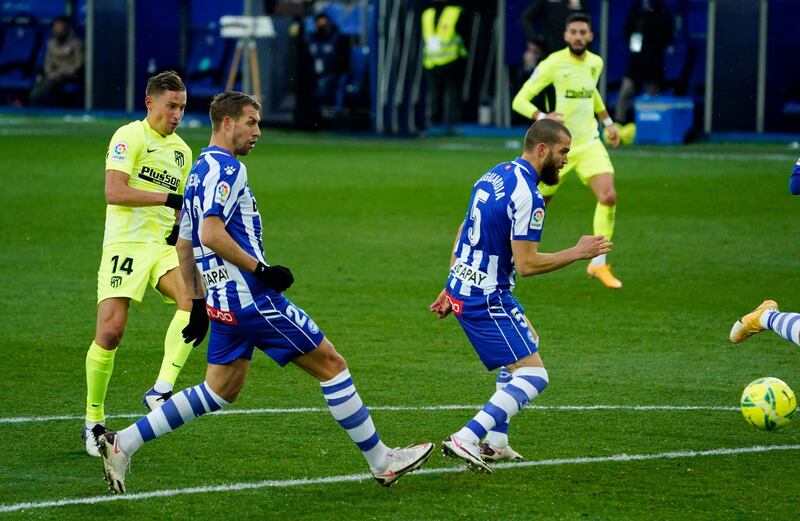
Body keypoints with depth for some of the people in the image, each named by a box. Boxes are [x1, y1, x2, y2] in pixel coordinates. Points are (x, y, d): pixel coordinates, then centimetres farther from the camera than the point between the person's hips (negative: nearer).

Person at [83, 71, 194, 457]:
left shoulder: (181, 150, 19)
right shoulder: (130, 136, -3)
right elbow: (114, 192, -15)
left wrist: (183, 225, 8)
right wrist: (170, 198, -18)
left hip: (164, 246, 6)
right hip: (125, 243, -5)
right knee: (110, 332, -12)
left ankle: (161, 390, -27)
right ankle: (94, 421, 6)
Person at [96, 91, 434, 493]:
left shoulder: (200, 171, 17)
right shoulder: (227, 168, -13)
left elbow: (184, 245, 21)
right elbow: (211, 235, -25)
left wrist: (197, 303, 23)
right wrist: (261, 270, -19)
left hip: (223, 302, 10)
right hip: (252, 298, -10)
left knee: (219, 392, 15)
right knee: (331, 365, -1)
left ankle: (122, 444, 8)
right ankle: (382, 462, 4)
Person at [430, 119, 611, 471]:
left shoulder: (496, 175, 10)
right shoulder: (528, 197, -20)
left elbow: (463, 231, 18)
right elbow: (526, 264, -23)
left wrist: (450, 288, 24)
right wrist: (577, 253, -12)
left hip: (462, 287, 10)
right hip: (487, 299, -10)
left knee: (528, 343, 31)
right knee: (533, 376, -10)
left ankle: (495, 442, 26)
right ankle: (466, 440, -18)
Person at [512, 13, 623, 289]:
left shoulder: (595, 63, 4)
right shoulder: (552, 64, -14)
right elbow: (520, 100, -14)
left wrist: (608, 122, 24)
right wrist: (542, 117, -31)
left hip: (588, 143, 4)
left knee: (608, 197, -17)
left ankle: (599, 264, -5)